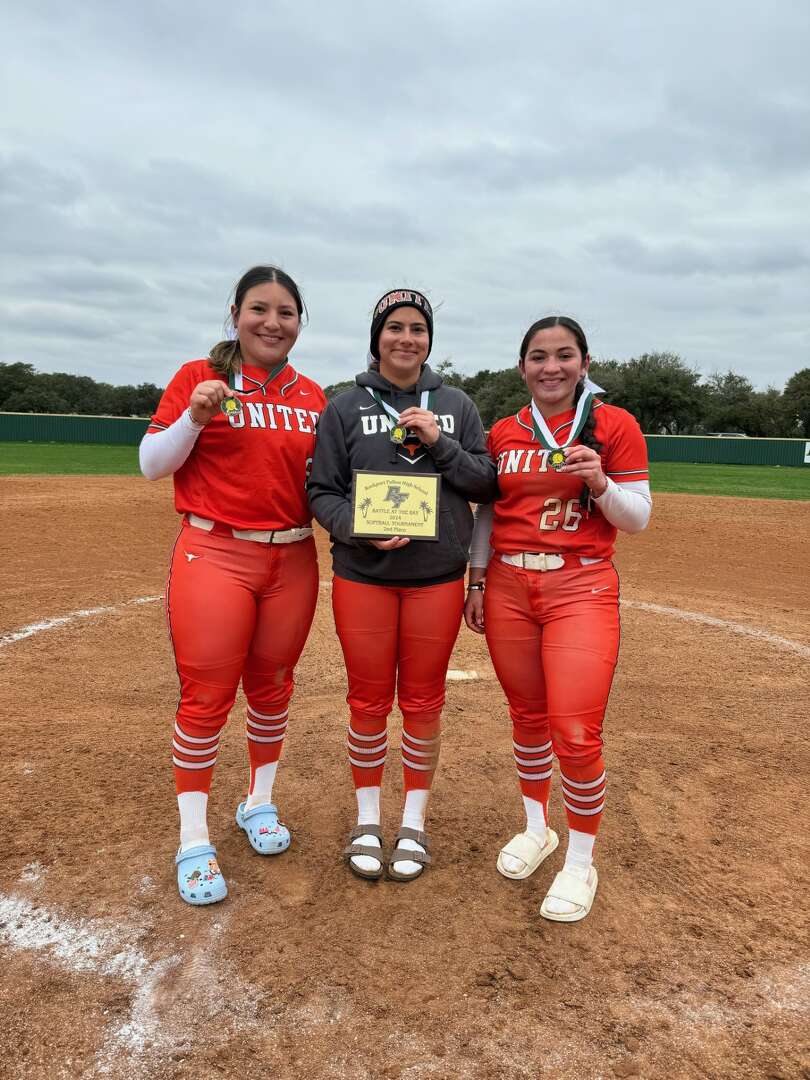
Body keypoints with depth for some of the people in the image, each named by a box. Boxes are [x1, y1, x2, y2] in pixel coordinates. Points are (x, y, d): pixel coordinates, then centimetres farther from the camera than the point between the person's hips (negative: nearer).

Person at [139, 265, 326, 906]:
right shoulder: (200, 377, 0)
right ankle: (194, 839, 13)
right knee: (206, 697, -2)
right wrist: (194, 417, -17)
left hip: (293, 560, 4)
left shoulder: (313, 398, 9)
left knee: (272, 688, 13)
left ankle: (260, 802, 33)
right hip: (214, 557, -3)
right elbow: (152, 464, -2)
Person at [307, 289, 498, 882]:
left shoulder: (456, 404, 7)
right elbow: (323, 492, 1)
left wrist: (441, 443, -11)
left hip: (438, 577, 1)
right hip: (363, 576, -1)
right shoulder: (345, 407, 2)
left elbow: (488, 483, 4)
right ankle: (368, 819, 27)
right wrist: (360, 530, -17)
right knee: (369, 700, 8)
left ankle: (414, 821, 27)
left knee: (423, 700, 9)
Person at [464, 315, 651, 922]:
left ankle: (582, 862, 13)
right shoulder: (503, 434, 9)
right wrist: (477, 583, 11)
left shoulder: (614, 425, -1)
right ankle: (536, 829, 35)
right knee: (528, 717, 13)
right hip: (508, 587, 4)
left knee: (575, 731, -9)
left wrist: (600, 483, -19)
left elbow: (637, 519, -1)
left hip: (581, 588, -3)